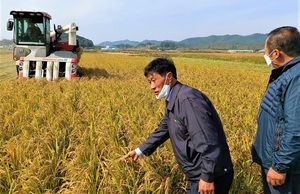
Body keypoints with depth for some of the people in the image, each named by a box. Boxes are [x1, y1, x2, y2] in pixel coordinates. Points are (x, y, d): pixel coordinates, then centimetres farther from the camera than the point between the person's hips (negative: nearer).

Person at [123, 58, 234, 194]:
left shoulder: (187, 99, -24)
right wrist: (140, 150, 26)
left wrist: (207, 177, -24)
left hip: (211, 176, -9)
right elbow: (163, 129, 23)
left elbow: (208, 142, -28)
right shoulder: (173, 102, 9)